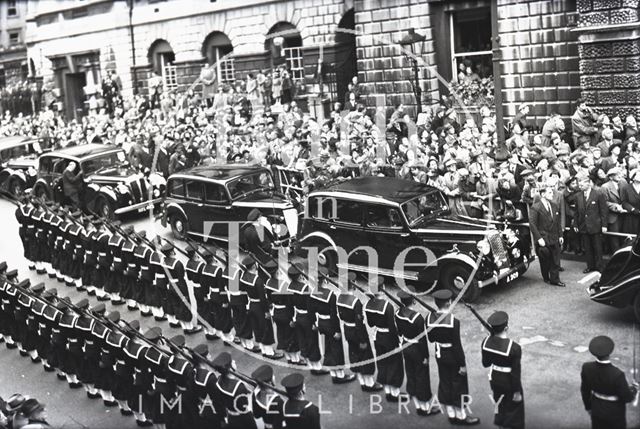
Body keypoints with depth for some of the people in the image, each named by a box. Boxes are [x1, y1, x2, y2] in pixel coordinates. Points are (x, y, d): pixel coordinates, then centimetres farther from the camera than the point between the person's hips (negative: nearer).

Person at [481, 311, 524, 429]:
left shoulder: (486, 342, -14)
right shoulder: (514, 348, -30)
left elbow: (485, 364, -1)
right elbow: (515, 373, -21)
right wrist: (517, 392, -10)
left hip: (494, 380, 5)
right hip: (509, 383, -5)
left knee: (500, 406, 28)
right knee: (514, 408, 18)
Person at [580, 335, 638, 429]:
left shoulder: (587, 368, -21)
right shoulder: (617, 375, -35)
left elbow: (585, 390, -4)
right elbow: (627, 397, -20)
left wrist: (588, 406, 14)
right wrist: (634, 389, 2)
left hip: (597, 409, 4)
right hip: (614, 412, -4)